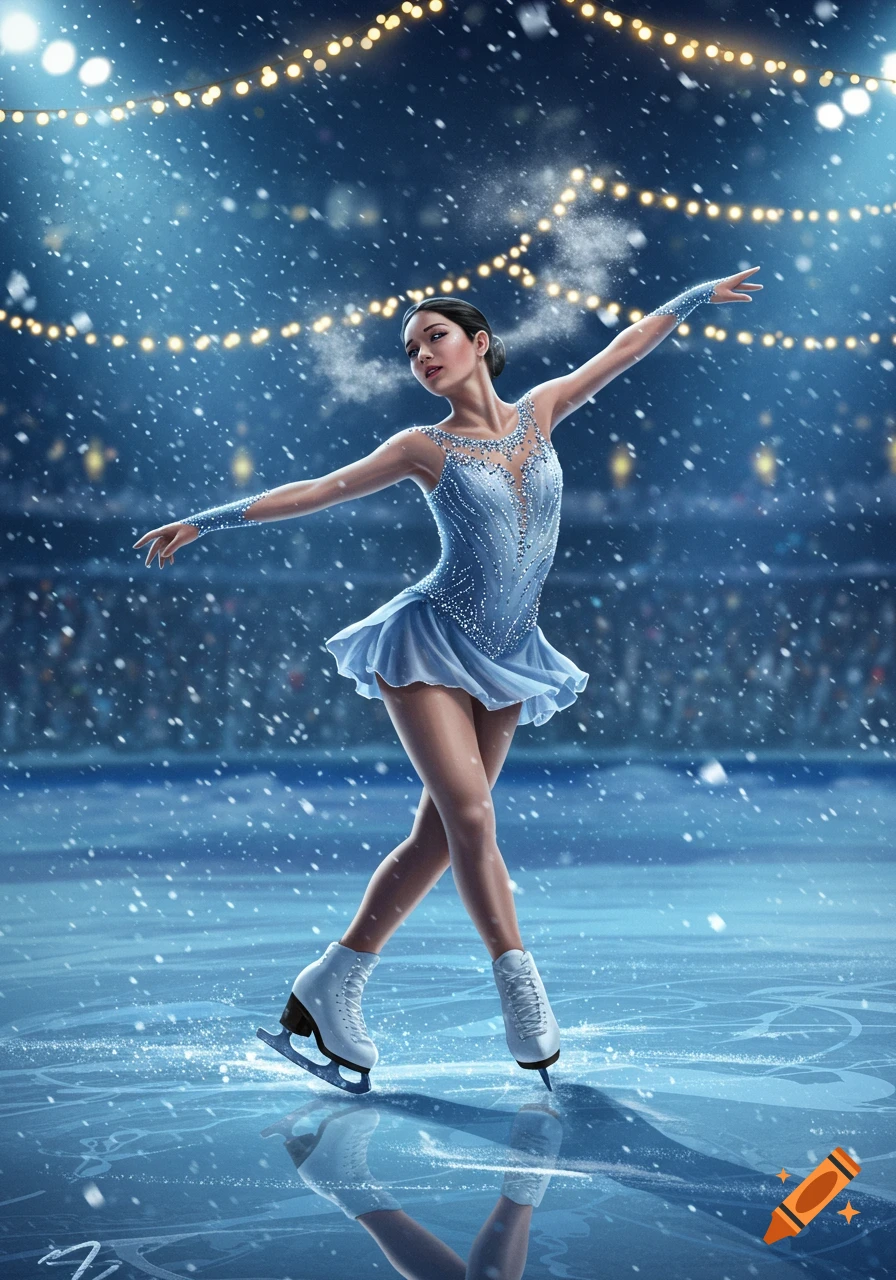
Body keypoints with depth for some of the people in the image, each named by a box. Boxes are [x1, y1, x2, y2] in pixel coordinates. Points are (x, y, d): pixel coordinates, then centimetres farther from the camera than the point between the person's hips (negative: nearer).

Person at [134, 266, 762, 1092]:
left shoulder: (538, 413, 8)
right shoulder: (427, 448, -1)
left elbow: (622, 350, 18)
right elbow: (318, 491, 1)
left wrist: (699, 294, 25)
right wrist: (204, 522, -2)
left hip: (504, 661, 4)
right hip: (434, 644, -4)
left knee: (438, 837, 3)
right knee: (470, 815, -17)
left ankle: (330, 988, 12)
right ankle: (523, 992, -10)